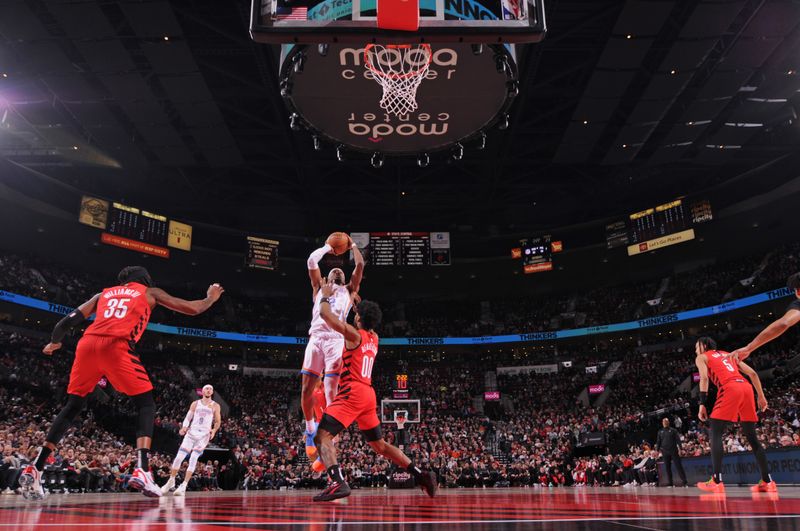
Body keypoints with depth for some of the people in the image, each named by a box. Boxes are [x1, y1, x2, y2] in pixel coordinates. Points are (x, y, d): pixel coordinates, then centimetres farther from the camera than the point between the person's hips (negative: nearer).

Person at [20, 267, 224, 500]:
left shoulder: (104, 293, 32)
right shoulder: (150, 292, 24)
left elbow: (70, 319, 26)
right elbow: (193, 309, 23)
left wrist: (54, 342, 45)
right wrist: (211, 298, 43)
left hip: (87, 343, 4)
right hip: (116, 345, -4)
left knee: (72, 407, 19)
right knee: (146, 404, 4)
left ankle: (34, 469, 12)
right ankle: (141, 470, -14)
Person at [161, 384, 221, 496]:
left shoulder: (215, 406, 5)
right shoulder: (195, 404, 10)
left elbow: (218, 421, 6)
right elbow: (188, 417, 7)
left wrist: (214, 430, -13)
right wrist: (184, 427, -12)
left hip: (204, 434, -2)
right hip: (191, 432, 2)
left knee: (193, 459, -15)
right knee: (179, 457, -2)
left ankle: (183, 486, -12)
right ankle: (171, 481, 20)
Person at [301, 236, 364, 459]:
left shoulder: (348, 290, 25)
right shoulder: (319, 287, 26)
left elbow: (360, 265, 19)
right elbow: (311, 261, 18)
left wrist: (352, 245, 32)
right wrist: (327, 247, 31)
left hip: (336, 341, -2)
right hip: (316, 339, 2)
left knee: (331, 393, -11)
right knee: (306, 390, 0)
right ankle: (311, 428, 24)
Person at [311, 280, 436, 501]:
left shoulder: (353, 334, -6)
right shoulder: (374, 338, 15)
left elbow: (325, 314, -10)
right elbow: (367, 325, 40)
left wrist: (325, 296, 9)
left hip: (352, 393, -8)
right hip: (368, 394, 8)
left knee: (323, 436, -10)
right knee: (380, 444, 18)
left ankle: (338, 483, -30)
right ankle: (421, 475, 14)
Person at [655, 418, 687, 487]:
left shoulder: (673, 430, 3)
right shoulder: (660, 432, 12)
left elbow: (678, 440, -2)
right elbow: (658, 442, 13)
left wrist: (679, 449, -12)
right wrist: (657, 450, 4)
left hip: (674, 451, -3)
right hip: (665, 452, 3)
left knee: (679, 466, -5)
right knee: (667, 468, 4)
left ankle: (685, 482, -4)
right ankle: (669, 483, 8)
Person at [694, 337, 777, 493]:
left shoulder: (702, 357, 16)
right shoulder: (728, 354, 33)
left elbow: (704, 377, -3)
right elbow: (753, 373, 24)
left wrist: (702, 404, -7)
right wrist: (761, 396, 24)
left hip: (730, 389, -6)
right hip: (746, 388, 6)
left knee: (716, 434, -3)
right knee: (752, 437, 13)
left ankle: (717, 481, -12)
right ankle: (767, 482, 12)